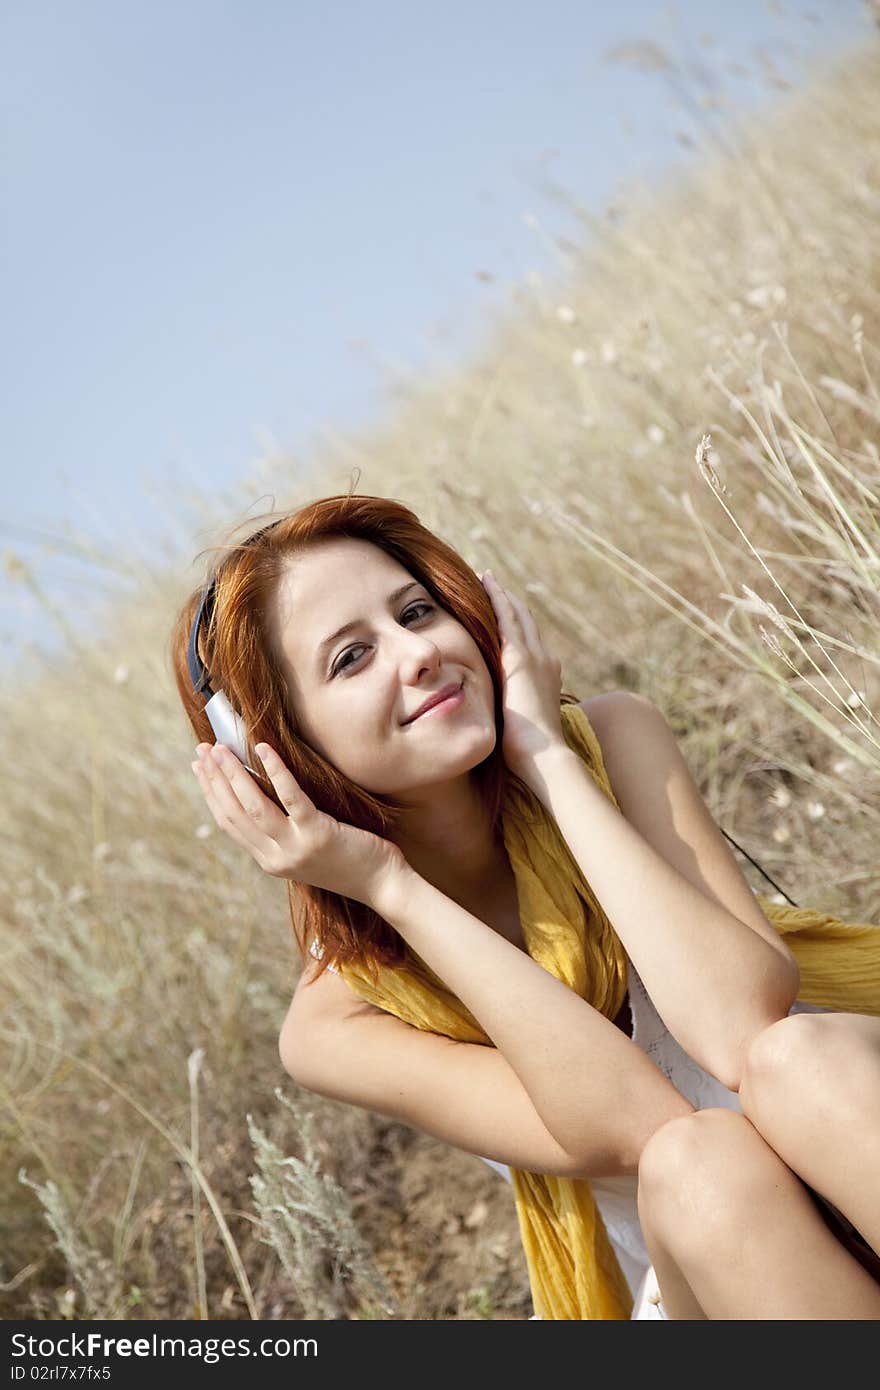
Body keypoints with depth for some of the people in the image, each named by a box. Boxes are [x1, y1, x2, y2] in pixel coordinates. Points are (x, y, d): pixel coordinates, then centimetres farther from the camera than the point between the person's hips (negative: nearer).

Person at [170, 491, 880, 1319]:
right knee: (693, 1162, -36)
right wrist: (391, 889, -27)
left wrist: (550, 760, -25)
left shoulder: (611, 741, -14)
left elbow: (745, 1029, -27)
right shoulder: (335, 1024, -14)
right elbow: (627, 1129, -26)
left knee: (793, 1055, -32)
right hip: (701, 1272, -2)